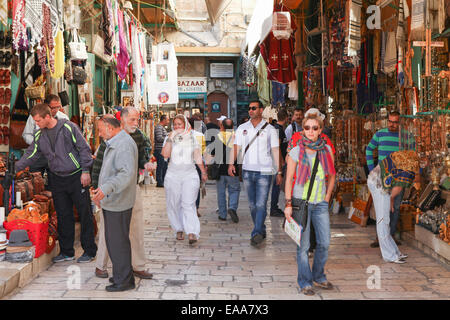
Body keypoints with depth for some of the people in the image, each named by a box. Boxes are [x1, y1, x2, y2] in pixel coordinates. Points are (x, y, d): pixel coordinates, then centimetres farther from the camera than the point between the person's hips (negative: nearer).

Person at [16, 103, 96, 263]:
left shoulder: (68, 127, -11)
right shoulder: (39, 135, 5)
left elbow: (84, 148, -9)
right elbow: (30, 155, 10)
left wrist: (85, 171, -12)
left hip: (76, 177, -5)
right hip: (57, 179, 5)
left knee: (85, 213, 1)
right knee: (63, 216, 9)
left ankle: (89, 250, 11)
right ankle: (66, 251, 19)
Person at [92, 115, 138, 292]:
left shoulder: (124, 145, -19)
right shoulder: (113, 144, 18)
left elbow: (127, 173, -31)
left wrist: (106, 188, -39)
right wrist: (101, 193, 29)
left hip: (118, 204, -11)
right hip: (110, 202, 11)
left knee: (118, 241, -3)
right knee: (112, 240, 17)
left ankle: (124, 280, 8)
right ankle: (121, 274, 29)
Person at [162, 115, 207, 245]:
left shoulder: (192, 139, 7)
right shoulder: (169, 139, 5)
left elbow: (198, 158, 14)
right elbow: (165, 154, -13)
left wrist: (203, 172, 16)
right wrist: (170, 138, -14)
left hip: (190, 174, -1)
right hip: (173, 174, 1)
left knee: (188, 204, -10)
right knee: (174, 204, 4)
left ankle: (192, 233, -16)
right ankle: (179, 229, 17)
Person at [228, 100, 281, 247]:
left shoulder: (269, 129, 2)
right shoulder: (242, 128, 11)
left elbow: (275, 151, 1)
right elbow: (236, 147, 6)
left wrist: (279, 171, -4)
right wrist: (231, 163, -10)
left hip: (264, 171, -4)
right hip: (247, 170, 4)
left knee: (261, 204, -12)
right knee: (253, 204, 10)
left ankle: (257, 233, -13)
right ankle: (261, 232, 22)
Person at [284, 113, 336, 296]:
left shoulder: (327, 150, 4)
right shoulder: (296, 152, -6)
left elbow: (332, 175, 15)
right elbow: (289, 179, -4)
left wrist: (327, 197, 10)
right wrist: (288, 204, -9)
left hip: (320, 204, 4)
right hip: (301, 202, -3)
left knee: (325, 243, 7)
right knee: (303, 245, 0)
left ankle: (318, 276, 29)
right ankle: (305, 282, 15)